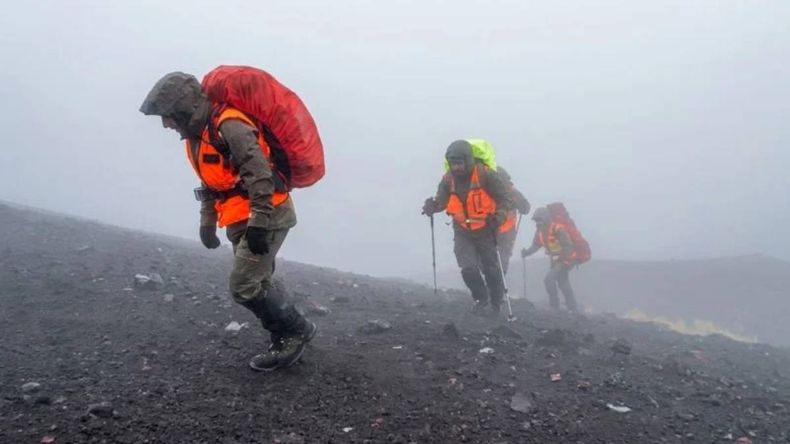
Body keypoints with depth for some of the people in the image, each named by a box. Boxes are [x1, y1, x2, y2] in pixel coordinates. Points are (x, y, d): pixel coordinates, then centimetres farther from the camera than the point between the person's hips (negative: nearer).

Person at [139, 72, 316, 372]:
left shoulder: (230, 126, -20)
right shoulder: (199, 133, 13)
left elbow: (260, 174, -26)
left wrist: (259, 223, -27)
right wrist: (207, 223, 20)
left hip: (267, 215, -10)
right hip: (243, 221, 10)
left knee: (244, 286, -10)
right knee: (255, 286, 11)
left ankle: (297, 329, 6)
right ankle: (285, 341, 22)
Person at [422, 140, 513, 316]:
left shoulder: (485, 174, -20)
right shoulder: (448, 179, -8)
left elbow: (506, 198, -14)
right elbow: (441, 201, 4)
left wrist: (499, 217, -29)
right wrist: (432, 206, -18)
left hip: (485, 230, -2)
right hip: (462, 232, 2)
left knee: (491, 270, 9)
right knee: (468, 268, -11)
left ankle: (496, 303, 35)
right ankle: (481, 298, 18)